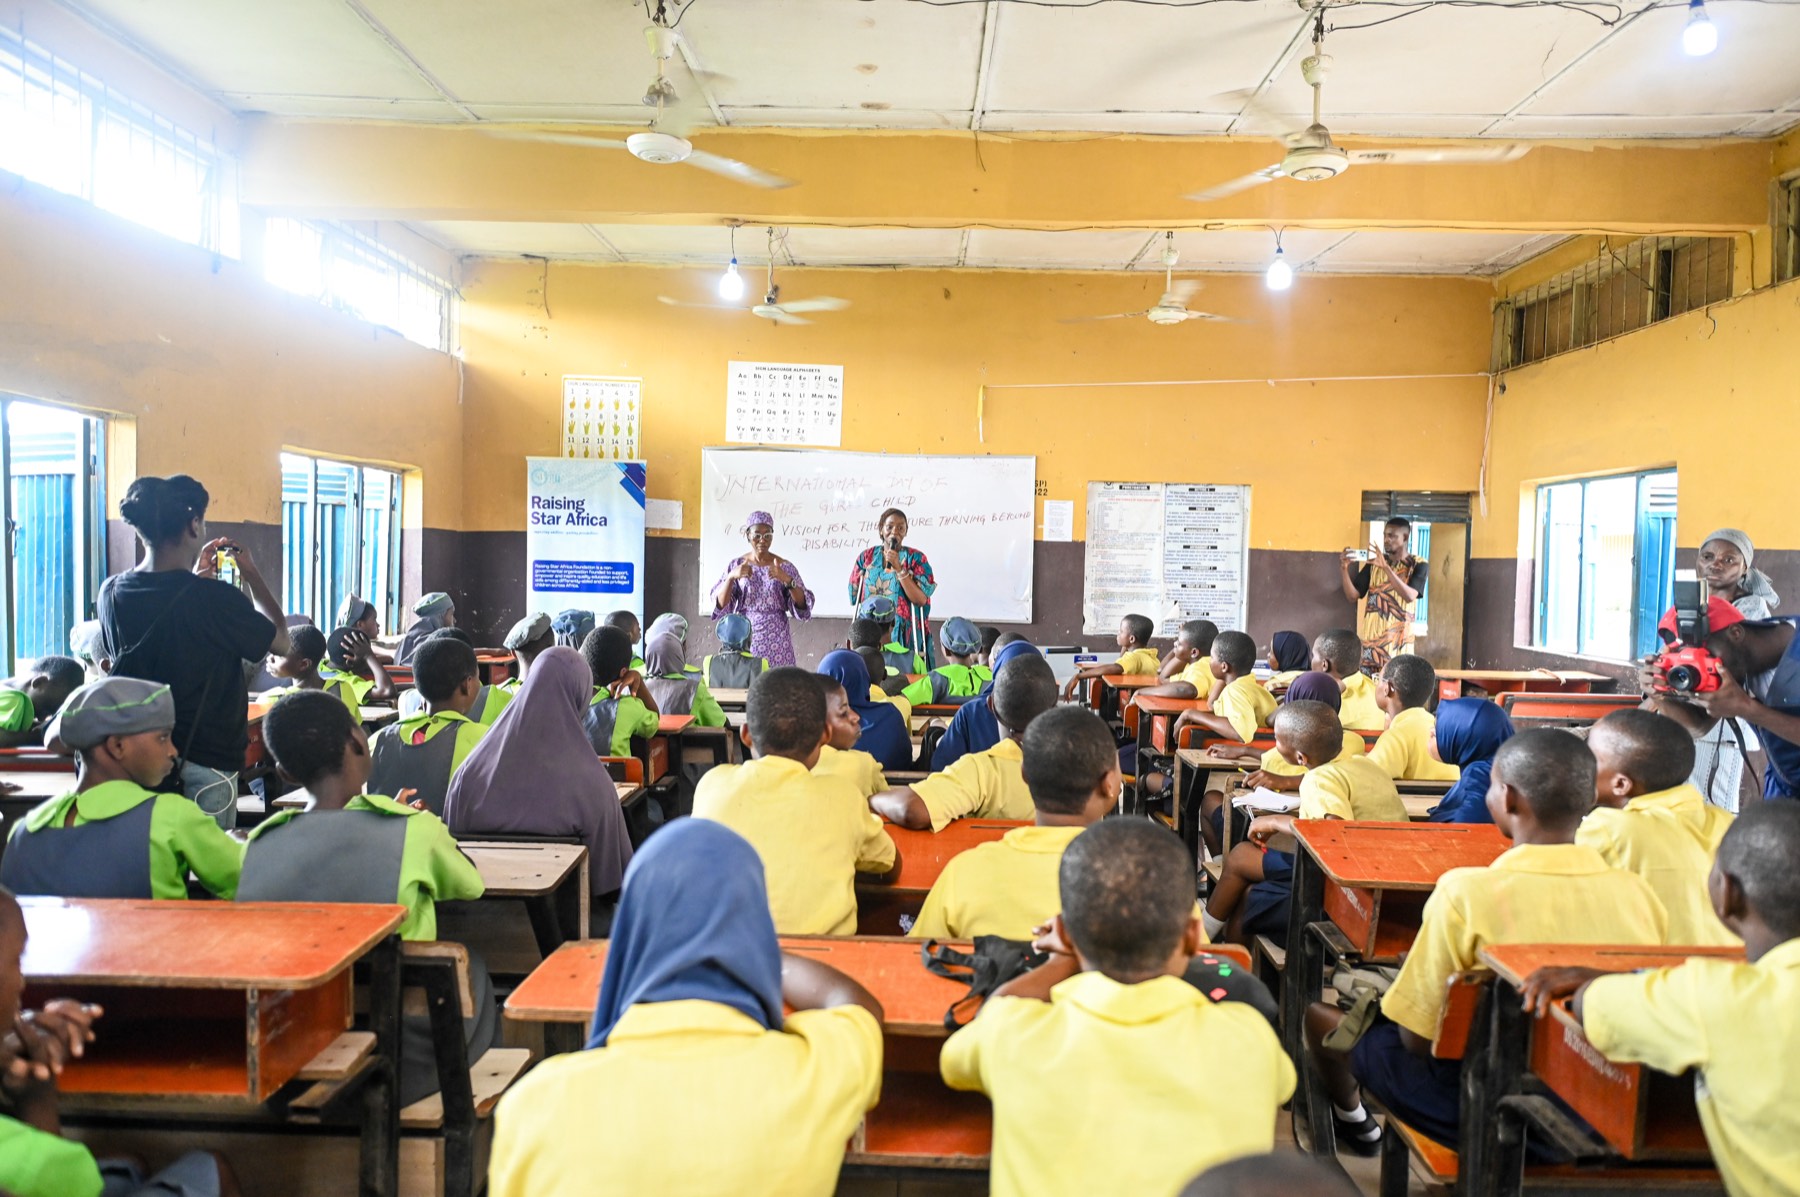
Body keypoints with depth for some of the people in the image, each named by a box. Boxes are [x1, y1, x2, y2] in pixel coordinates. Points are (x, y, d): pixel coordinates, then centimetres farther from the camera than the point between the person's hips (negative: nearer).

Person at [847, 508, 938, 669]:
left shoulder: (916, 558, 0)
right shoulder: (866, 557, 8)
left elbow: (921, 600, -12)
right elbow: (854, 596, 14)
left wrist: (899, 569, -17)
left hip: (905, 634, -2)